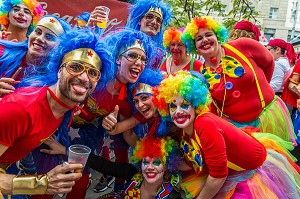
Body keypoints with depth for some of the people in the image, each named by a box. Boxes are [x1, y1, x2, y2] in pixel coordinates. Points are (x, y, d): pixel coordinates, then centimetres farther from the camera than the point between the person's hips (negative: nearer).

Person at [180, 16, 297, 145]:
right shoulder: (202, 76, -6)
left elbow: (268, 62, 4)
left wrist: (258, 88, 10)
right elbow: (212, 111, 0)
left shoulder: (242, 47, -13)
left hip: (269, 116, 0)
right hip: (235, 126, 1)